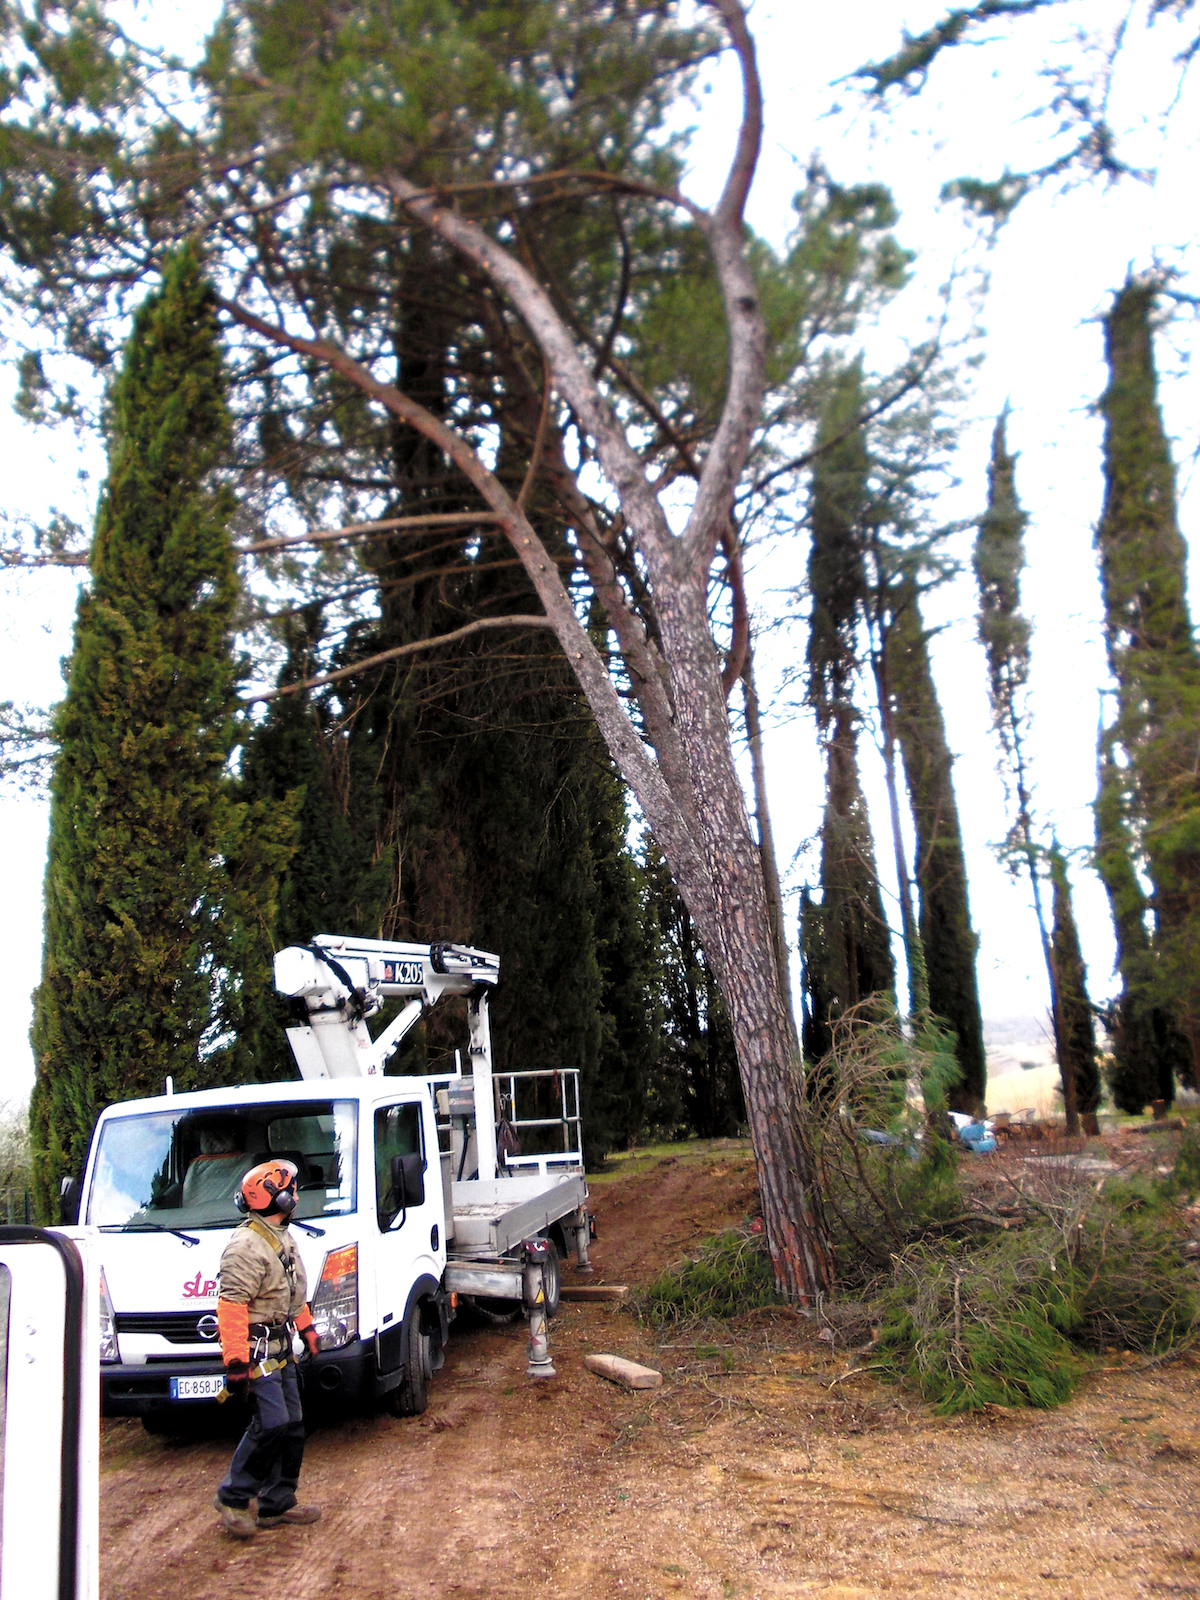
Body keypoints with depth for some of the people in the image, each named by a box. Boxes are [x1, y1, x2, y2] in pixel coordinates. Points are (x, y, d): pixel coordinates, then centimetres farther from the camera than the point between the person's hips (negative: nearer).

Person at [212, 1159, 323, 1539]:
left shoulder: (282, 1237, 12)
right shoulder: (247, 1245, -21)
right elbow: (231, 1306, -26)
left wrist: (306, 1327, 26)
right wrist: (236, 1362, -28)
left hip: (280, 1348, 10)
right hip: (256, 1350, -10)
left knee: (291, 1426, 11)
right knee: (271, 1424, -13)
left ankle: (277, 1504, 21)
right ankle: (232, 1498, 4)